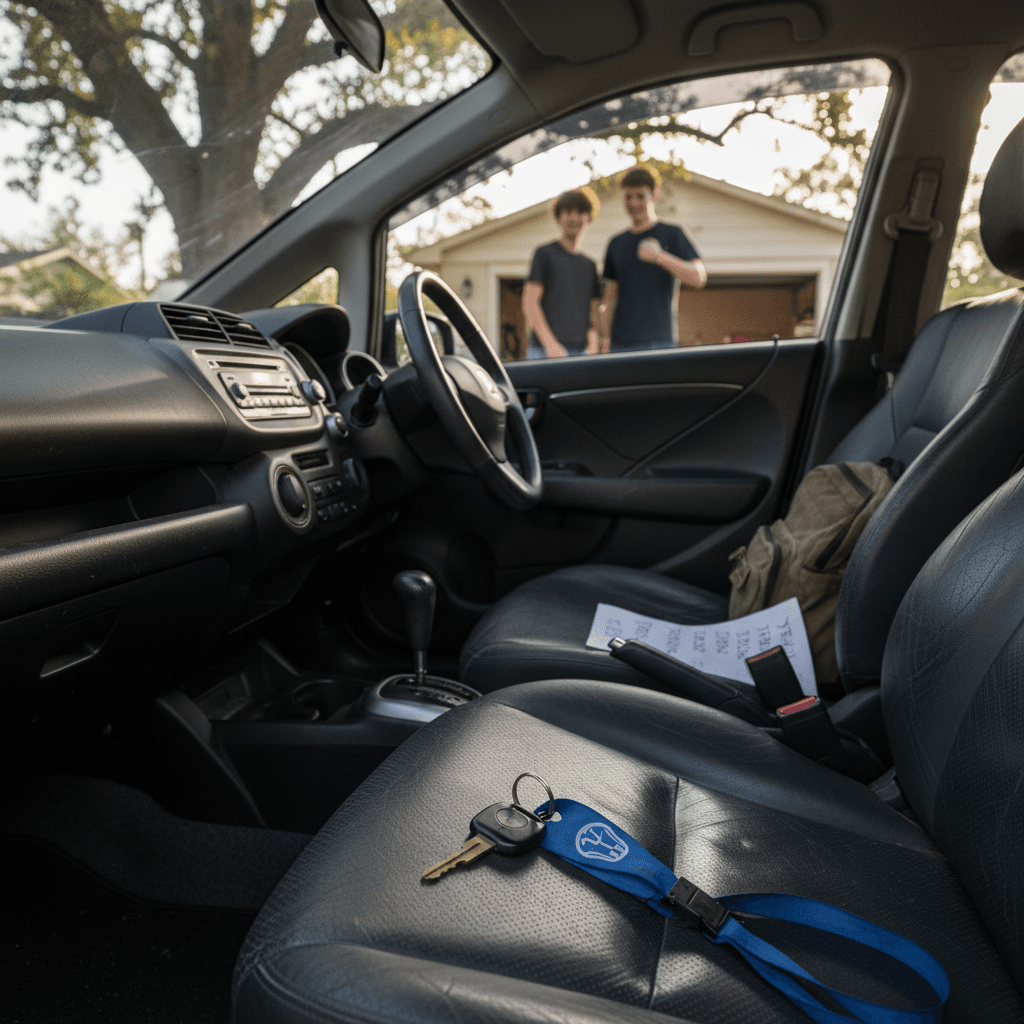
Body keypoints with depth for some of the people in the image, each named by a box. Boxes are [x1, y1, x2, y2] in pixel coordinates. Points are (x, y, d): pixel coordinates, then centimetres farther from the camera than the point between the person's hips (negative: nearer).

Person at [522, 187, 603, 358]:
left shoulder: (590, 265, 22)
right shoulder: (545, 254, 5)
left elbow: (594, 312, 18)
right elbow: (529, 304, -4)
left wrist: (593, 347, -2)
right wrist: (551, 344, -15)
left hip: (581, 351, 5)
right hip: (545, 351, -5)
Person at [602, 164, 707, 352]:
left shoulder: (672, 234, 4)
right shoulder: (616, 243, 16)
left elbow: (699, 277, -10)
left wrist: (660, 257, -24)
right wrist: (606, 340, 9)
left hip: (658, 342, -4)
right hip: (620, 344, 4)